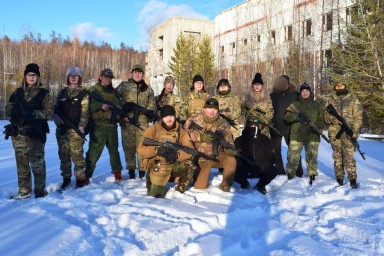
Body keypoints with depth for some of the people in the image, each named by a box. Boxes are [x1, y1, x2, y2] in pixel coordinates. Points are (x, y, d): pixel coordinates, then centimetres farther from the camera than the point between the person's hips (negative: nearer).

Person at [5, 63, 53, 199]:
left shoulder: (44, 92, 1)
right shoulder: (18, 92, 14)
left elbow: (50, 112, -5)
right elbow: (8, 108, 11)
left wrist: (34, 113, -21)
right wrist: (15, 111, -12)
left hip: (35, 133, -4)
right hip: (19, 133, 4)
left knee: (37, 162, -4)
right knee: (22, 163, 9)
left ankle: (40, 190, 8)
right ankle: (24, 191, 18)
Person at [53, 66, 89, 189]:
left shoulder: (84, 93, 1)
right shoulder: (62, 93, 15)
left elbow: (85, 112, -7)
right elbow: (56, 108, 16)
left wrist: (81, 126, -18)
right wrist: (56, 115, -6)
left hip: (75, 129, -5)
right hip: (62, 129, 5)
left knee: (77, 155, -8)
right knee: (64, 155, 9)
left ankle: (80, 179, 4)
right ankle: (66, 178, 21)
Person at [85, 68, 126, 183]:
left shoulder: (113, 91, 19)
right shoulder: (93, 90, 1)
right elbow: (88, 105, -10)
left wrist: (123, 116, 6)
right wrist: (101, 106, -21)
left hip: (112, 125, 6)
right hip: (98, 125, -5)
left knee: (114, 149, 14)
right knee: (94, 151, -7)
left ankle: (117, 172, 26)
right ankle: (86, 175, 0)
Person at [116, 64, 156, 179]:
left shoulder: (147, 88, 15)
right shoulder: (124, 86, 9)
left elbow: (152, 104, 12)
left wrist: (146, 111, -8)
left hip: (142, 121, 1)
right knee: (129, 145, 3)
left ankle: (142, 169, 8)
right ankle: (131, 169, 15)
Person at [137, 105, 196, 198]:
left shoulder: (181, 131, -1)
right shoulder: (153, 129, -7)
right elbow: (141, 149, -12)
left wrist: (177, 155, -28)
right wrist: (158, 150, -28)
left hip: (174, 165, 2)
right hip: (157, 167, -2)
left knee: (190, 166, -25)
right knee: (156, 194, -15)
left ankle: (179, 190, 0)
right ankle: (151, 182, 21)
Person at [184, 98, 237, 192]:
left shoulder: (223, 124, -1)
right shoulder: (194, 120, -7)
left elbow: (228, 139, -1)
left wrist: (229, 149, -23)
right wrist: (201, 137, -28)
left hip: (217, 155, 2)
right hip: (200, 156, -2)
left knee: (231, 161, -27)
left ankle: (225, 185, -2)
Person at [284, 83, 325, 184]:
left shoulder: (318, 105, 12)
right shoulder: (294, 104, 12)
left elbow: (323, 119, 4)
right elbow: (287, 117, 2)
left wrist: (315, 126, -14)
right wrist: (297, 116, -17)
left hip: (312, 136, 0)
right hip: (296, 135, 0)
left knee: (312, 157, 4)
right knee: (292, 157, -1)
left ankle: (312, 176, 15)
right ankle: (289, 176, 11)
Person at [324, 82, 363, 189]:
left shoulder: (353, 99, 9)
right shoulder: (331, 100, 15)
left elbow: (358, 116, 3)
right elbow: (325, 114, 13)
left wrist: (355, 130, -9)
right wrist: (331, 118, -10)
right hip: (334, 131, 2)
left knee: (349, 154, -10)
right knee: (337, 155, 5)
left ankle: (352, 179, -6)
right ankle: (339, 178, 12)